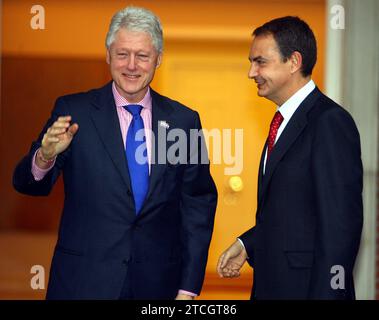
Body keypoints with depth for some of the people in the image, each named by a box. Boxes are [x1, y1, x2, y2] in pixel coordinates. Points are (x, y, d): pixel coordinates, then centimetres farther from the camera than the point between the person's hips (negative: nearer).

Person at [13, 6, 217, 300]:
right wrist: (45, 157, -28)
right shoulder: (72, 111, -3)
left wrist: (188, 289, 1)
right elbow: (27, 185, -5)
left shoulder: (184, 120, 2)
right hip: (84, 283, -1)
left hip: (158, 285, 1)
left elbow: (198, 204, 5)